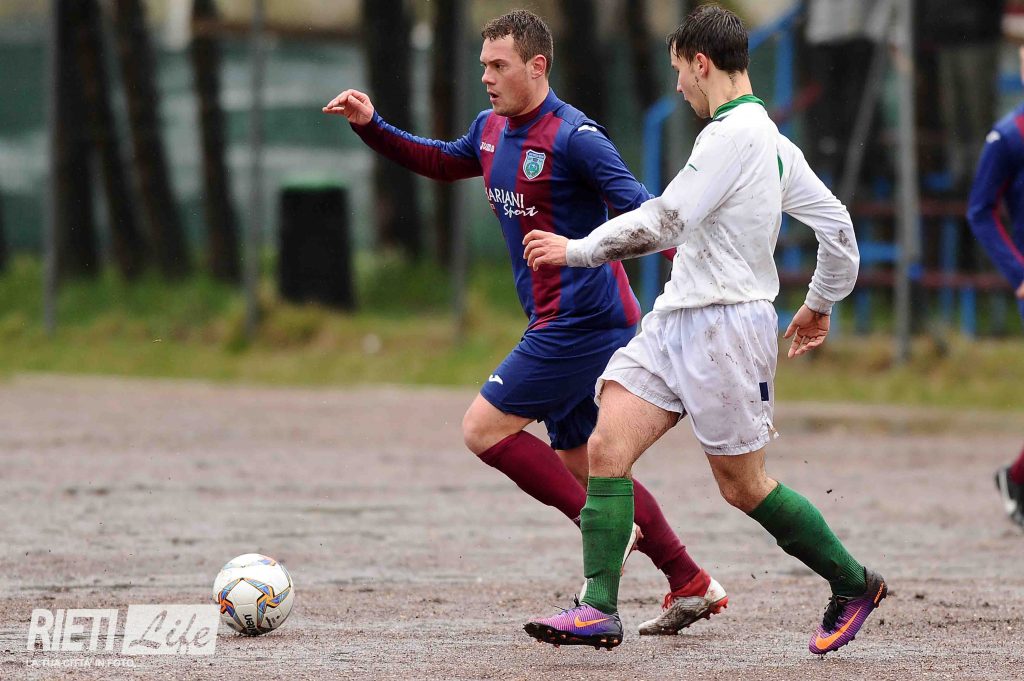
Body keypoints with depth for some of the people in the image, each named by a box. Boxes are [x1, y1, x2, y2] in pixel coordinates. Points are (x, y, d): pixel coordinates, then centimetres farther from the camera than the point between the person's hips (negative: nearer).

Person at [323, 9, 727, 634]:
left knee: (483, 428, -9)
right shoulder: (492, 131, 10)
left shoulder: (574, 137, -16)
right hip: (564, 324, 9)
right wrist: (371, 126, 19)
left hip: (582, 320, -9)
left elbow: (640, 209, -21)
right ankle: (693, 588, 16)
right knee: (581, 464, 12)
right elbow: (440, 162, 30)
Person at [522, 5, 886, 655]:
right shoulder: (771, 138, 15)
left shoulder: (734, 133, -16)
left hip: (726, 324, -9)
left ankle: (853, 583, 18)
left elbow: (665, 221, -20)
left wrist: (577, 250, -10)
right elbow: (837, 224, 19)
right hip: (675, 322, 9)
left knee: (744, 485, 1)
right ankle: (599, 609, -9)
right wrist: (820, 304, 32)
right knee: (607, 448, -4)